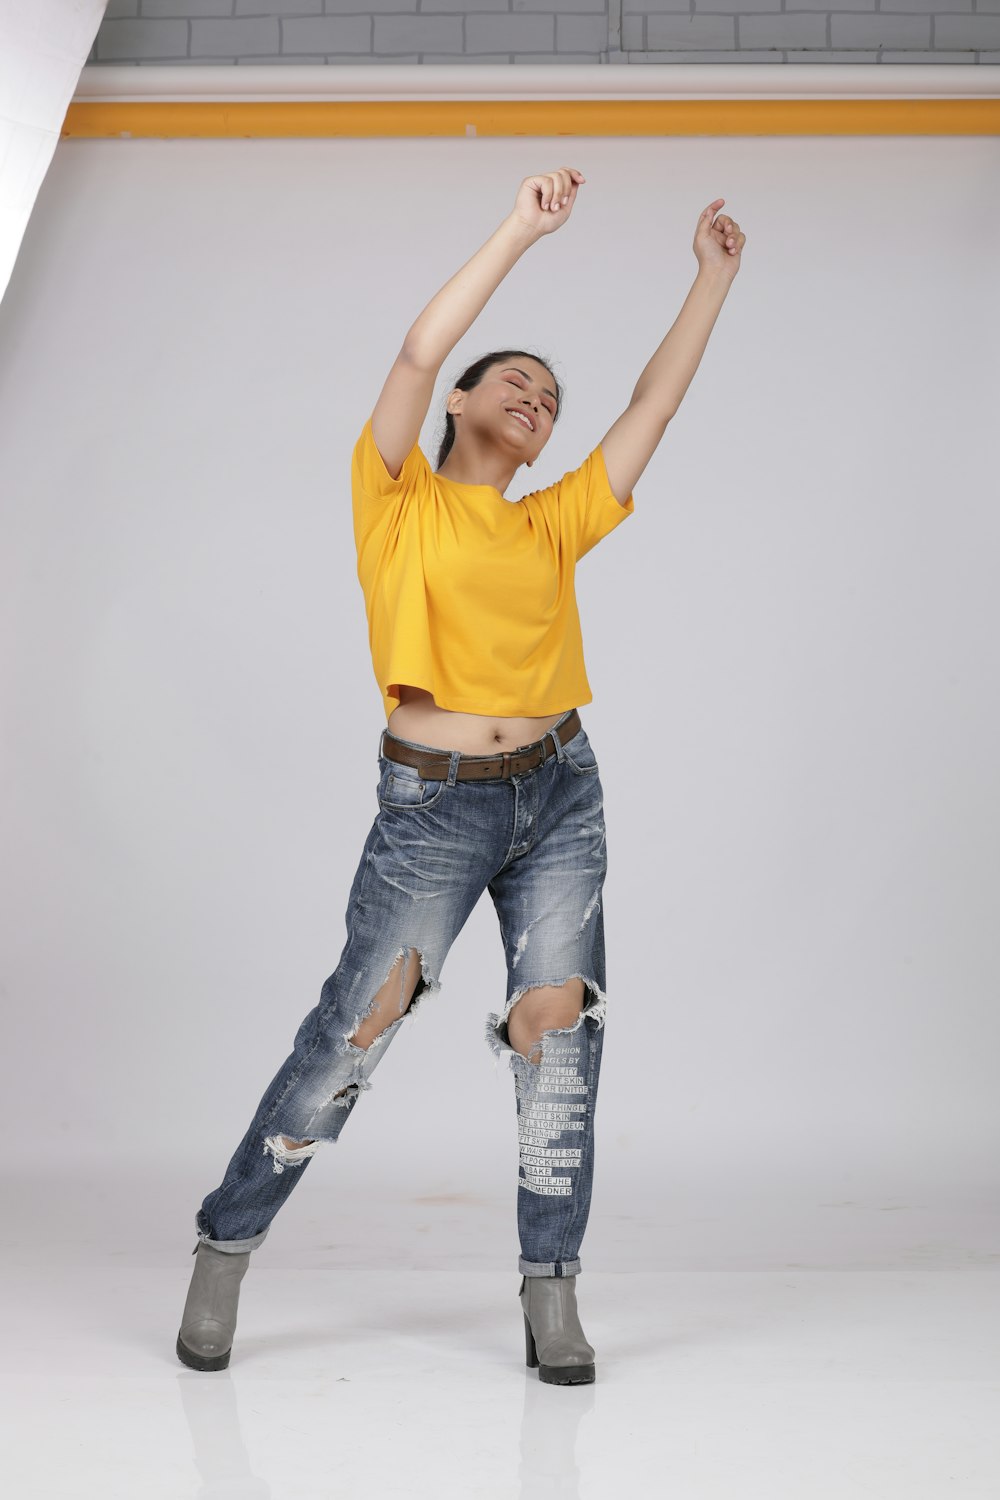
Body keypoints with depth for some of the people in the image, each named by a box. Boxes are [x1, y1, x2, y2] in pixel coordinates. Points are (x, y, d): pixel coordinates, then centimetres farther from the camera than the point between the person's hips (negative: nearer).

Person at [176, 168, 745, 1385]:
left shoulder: (555, 526, 13)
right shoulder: (397, 500, 3)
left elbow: (655, 403, 15)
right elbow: (417, 355, -11)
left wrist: (714, 278, 16)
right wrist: (518, 231, -11)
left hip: (559, 797, 4)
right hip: (432, 808, -4)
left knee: (562, 1035, -1)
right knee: (349, 1035, -2)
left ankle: (551, 1296, 7)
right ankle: (224, 1249, 14)